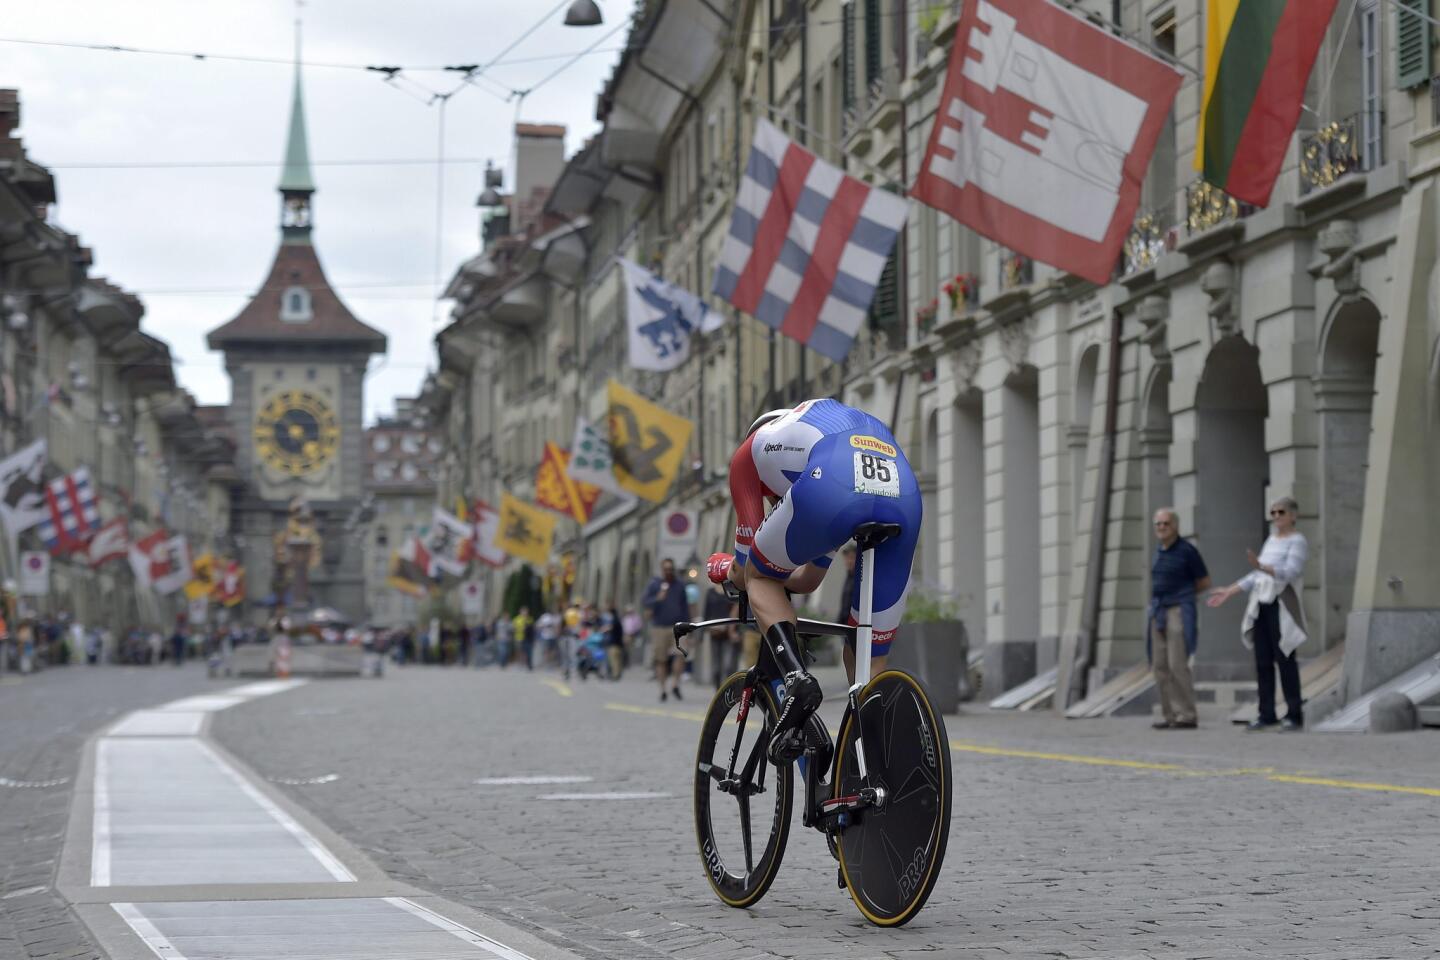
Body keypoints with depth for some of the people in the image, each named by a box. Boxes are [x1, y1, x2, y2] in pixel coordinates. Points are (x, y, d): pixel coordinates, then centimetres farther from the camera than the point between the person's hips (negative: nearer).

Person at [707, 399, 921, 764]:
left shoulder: (751, 451, 33)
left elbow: (746, 568, 30)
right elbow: (810, 580, 49)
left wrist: (725, 570, 52)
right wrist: (783, 580, 67)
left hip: (830, 489, -5)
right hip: (904, 501, 5)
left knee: (760, 576, 25)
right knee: (869, 662, 18)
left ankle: (796, 678, 0)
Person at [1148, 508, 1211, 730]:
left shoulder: (1187, 550, -7)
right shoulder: (1159, 550, 14)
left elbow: (1204, 582, 1)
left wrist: (1182, 594, 6)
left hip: (1179, 612, -7)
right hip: (1158, 612, 8)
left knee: (1177, 665, -13)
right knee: (1160, 667, 4)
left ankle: (1187, 716, -10)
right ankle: (1169, 715, 8)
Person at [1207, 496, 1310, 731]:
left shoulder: (1298, 541, -4)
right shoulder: (1272, 539, 19)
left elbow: (1291, 572, -19)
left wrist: (1262, 567, -33)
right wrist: (1229, 591, 18)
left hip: (1282, 606, -7)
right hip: (1262, 605, 7)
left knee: (1284, 659, -7)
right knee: (1263, 661, 4)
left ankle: (1294, 714, -2)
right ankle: (1267, 714, 8)